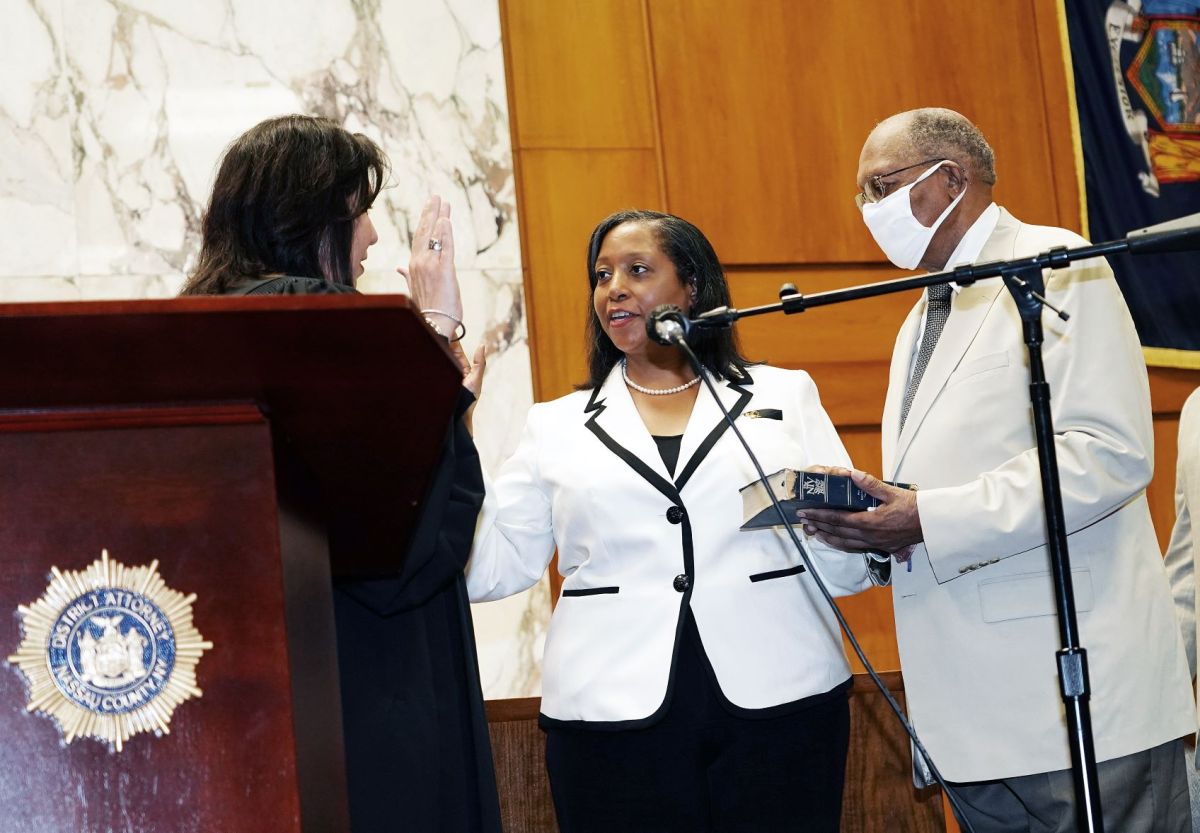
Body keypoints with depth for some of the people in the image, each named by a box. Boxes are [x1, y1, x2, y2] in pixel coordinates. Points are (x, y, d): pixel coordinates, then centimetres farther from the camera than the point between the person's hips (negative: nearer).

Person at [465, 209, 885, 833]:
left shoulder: (784, 395, 12)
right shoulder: (557, 426, 14)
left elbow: (845, 567, 9)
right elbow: (487, 569, 4)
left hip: (778, 708, 0)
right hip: (617, 719, 0)